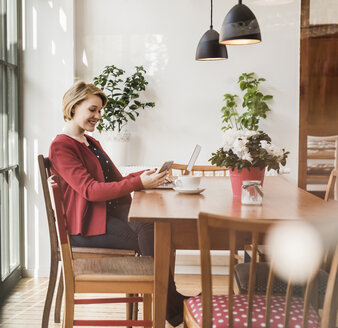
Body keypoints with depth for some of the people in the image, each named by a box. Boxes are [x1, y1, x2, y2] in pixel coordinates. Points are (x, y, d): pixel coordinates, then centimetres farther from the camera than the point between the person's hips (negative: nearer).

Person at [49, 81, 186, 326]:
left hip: (113, 212, 8)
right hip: (88, 224, -8)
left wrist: (145, 175, -2)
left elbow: (114, 180, 17)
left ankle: (171, 301, -19)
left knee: (160, 226, -21)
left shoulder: (91, 142, 21)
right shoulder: (61, 147, -9)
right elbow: (90, 190, -20)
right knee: (148, 237, -26)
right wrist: (139, 182, -26)